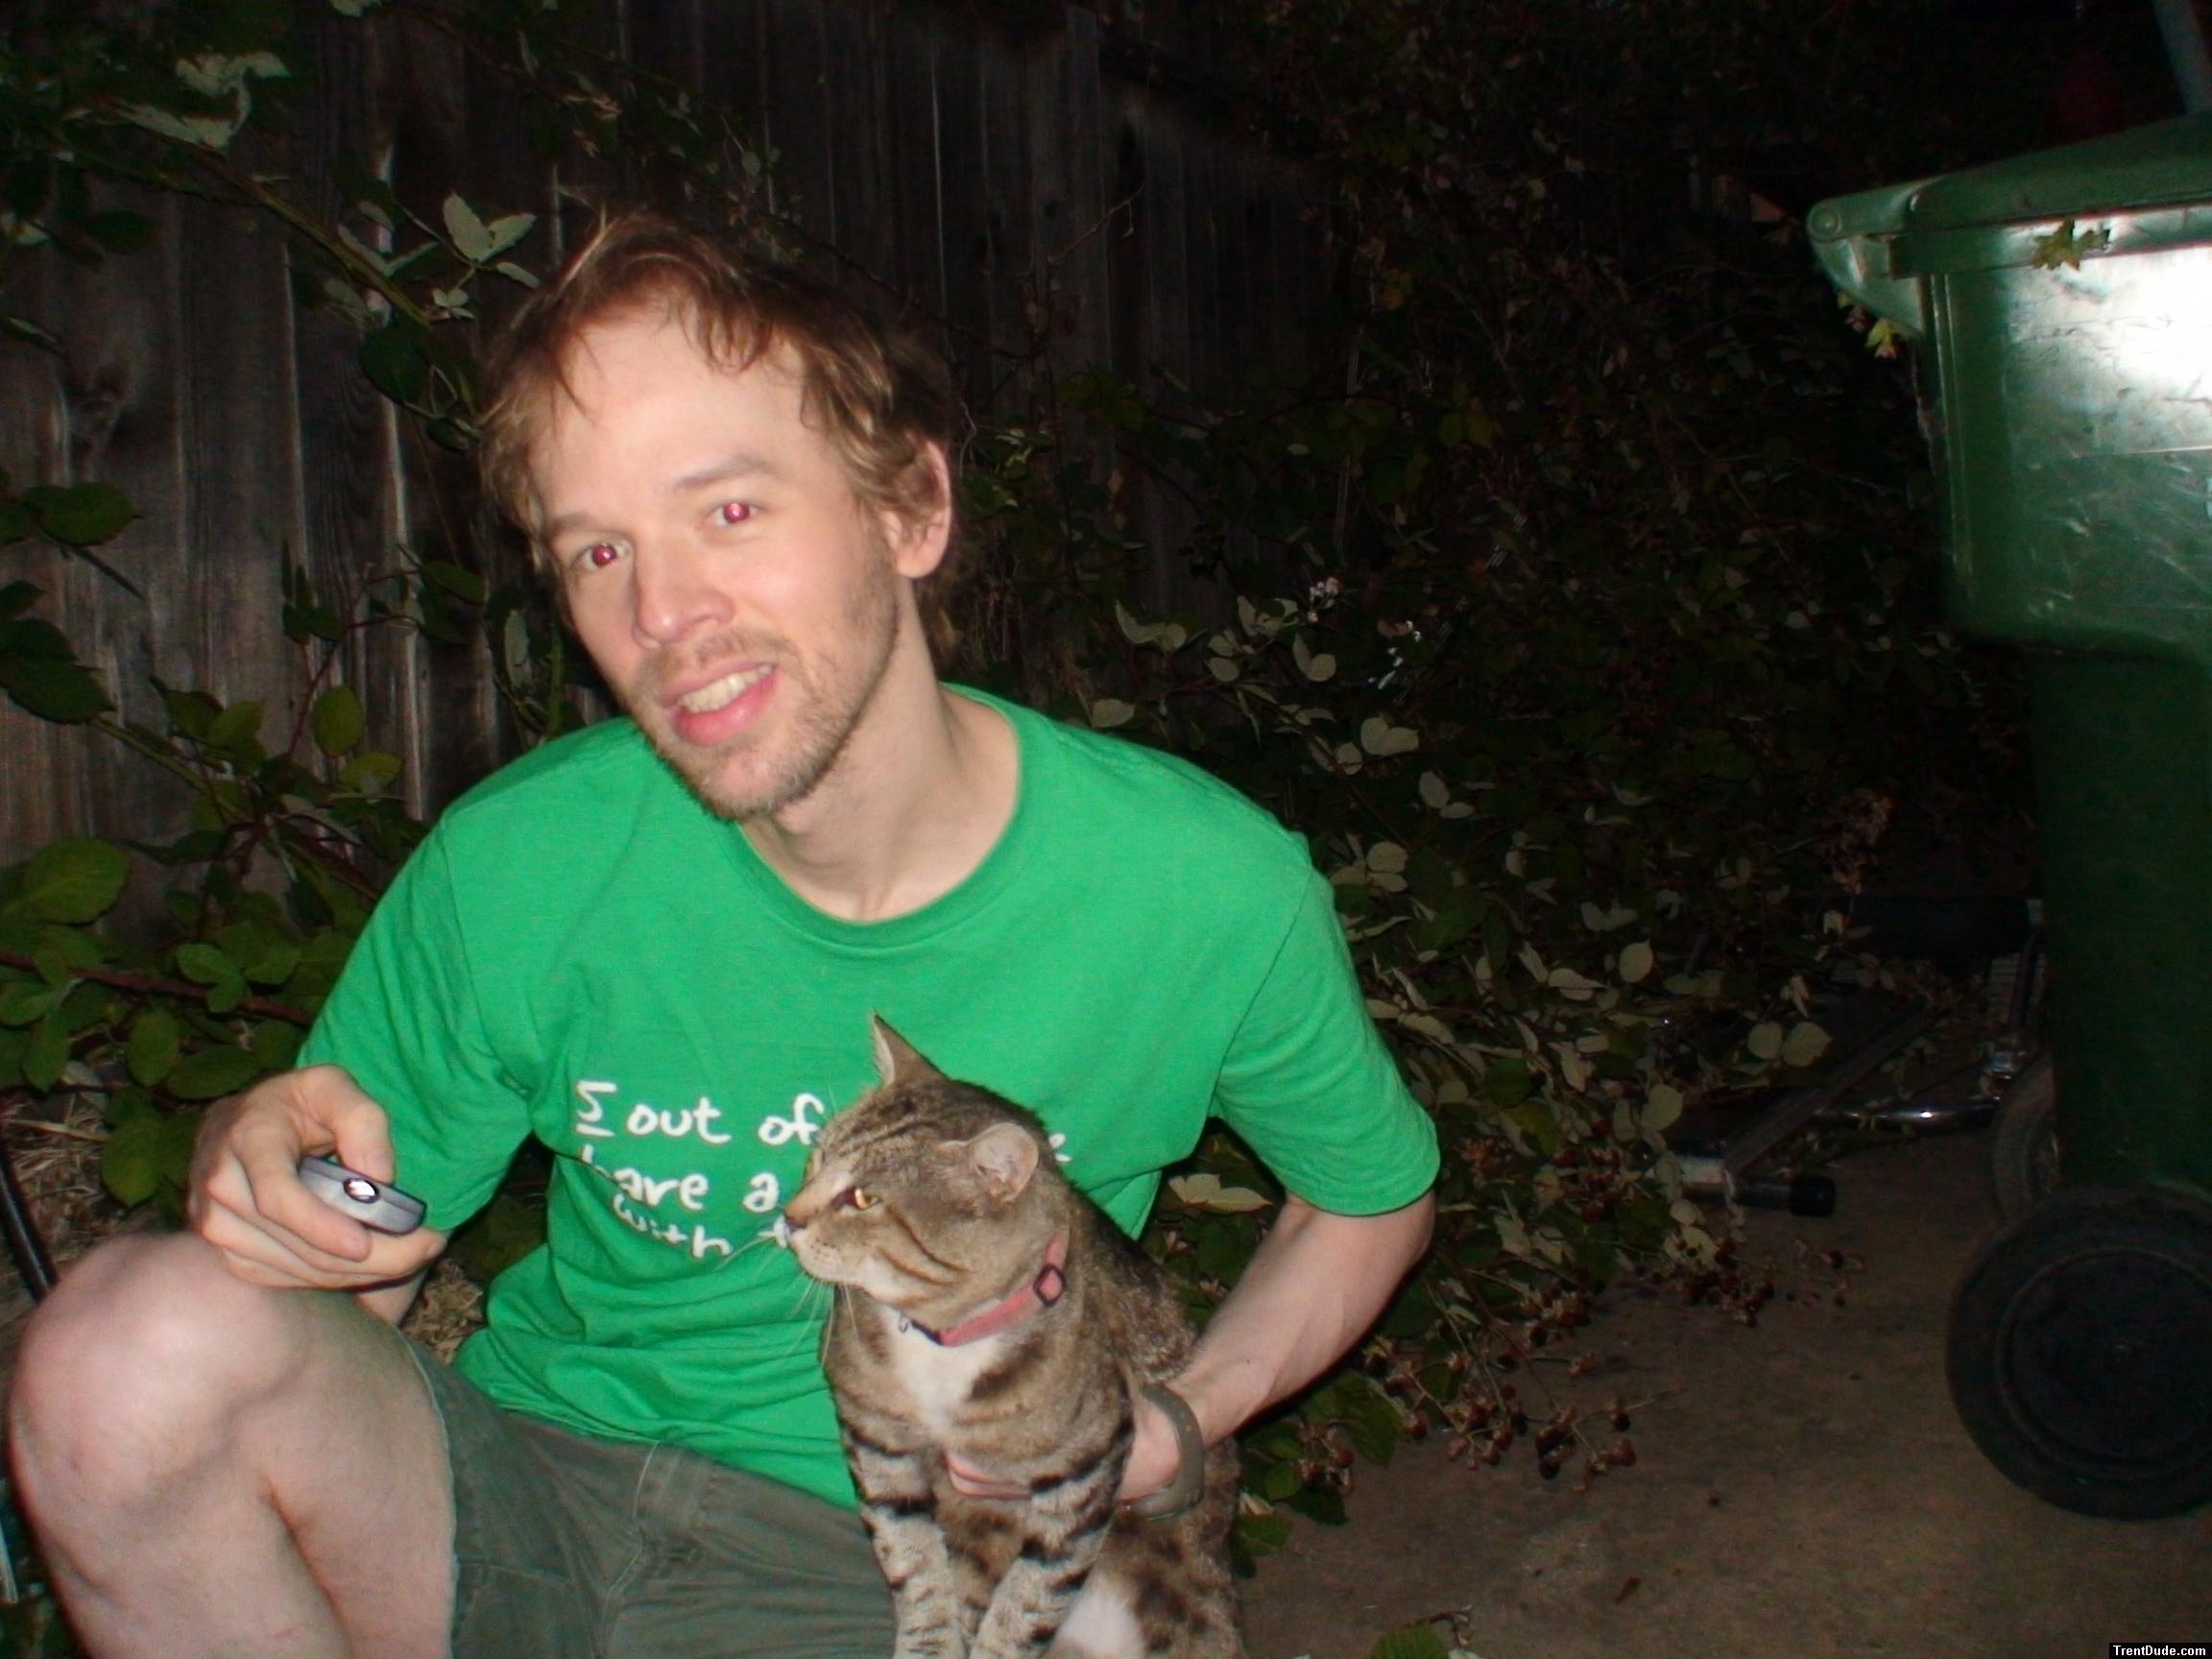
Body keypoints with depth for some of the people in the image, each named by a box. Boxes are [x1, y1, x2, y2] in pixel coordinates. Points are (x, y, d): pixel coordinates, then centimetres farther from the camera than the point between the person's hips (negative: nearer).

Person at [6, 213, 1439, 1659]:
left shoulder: (1211, 889, -14)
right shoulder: (509, 872, -11)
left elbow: (1376, 1192, 6)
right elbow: (354, 1270, 2)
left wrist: (1173, 1425, -11)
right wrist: (267, 1173, -23)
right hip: (523, 1495, 3)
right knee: (132, 1339, -25)